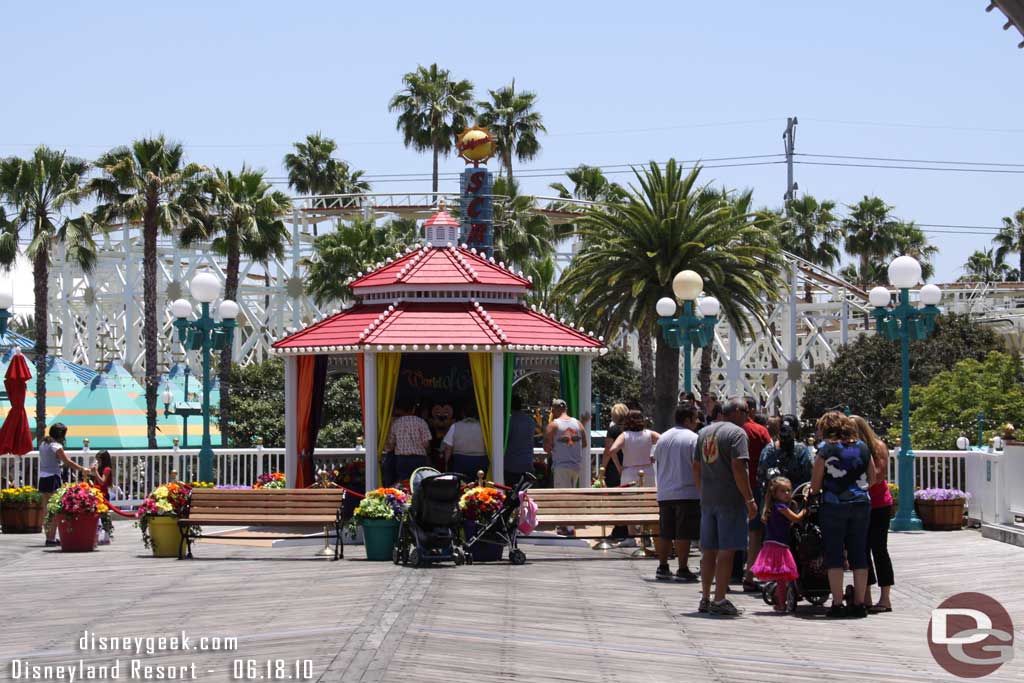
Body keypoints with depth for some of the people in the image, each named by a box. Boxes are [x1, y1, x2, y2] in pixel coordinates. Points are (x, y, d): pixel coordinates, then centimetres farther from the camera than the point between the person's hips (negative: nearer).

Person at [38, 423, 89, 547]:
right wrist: (82, 469, 1)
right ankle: (52, 538, -9)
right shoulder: (56, 446, -12)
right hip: (53, 477, -8)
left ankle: (48, 537, 15)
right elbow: (68, 462, -9)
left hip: (43, 478, 8)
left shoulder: (43, 444, 12)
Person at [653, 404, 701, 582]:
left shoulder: (662, 439, 13)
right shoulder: (693, 439, -8)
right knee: (684, 534, -3)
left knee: (664, 533, 11)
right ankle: (682, 570, -3)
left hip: (664, 494, 6)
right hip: (687, 493, -6)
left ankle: (662, 567, 15)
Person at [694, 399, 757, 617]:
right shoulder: (736, 433, -9)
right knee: (726, 551, -4)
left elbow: (696, 467, 16)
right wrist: (749, 500, -14)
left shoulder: (704, 432, 14)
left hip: (707, 499, 7)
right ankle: (719, 600, -5)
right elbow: (738, 468, -17)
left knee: (708, 551, 12)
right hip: (730, 500, -7)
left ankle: (705, 598, 16)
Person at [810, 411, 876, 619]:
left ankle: (837, 604, -2)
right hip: (861, 505, 4)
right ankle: (859, 604, 9)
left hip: (833, 506, -4)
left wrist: (812, 493, 17)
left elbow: (815, 486, -4)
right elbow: (873, 480, 13)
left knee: (834, 555, 2)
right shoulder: (862, 448, 6)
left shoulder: (825, 450, -6)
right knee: (859, 555, 8)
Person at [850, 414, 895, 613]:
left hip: (879, 505, -5)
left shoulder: (878, 447, -8)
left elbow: (878, 475, -17)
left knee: (878, 550, -2)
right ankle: (865, 598, 13)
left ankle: (885, 599, 3)